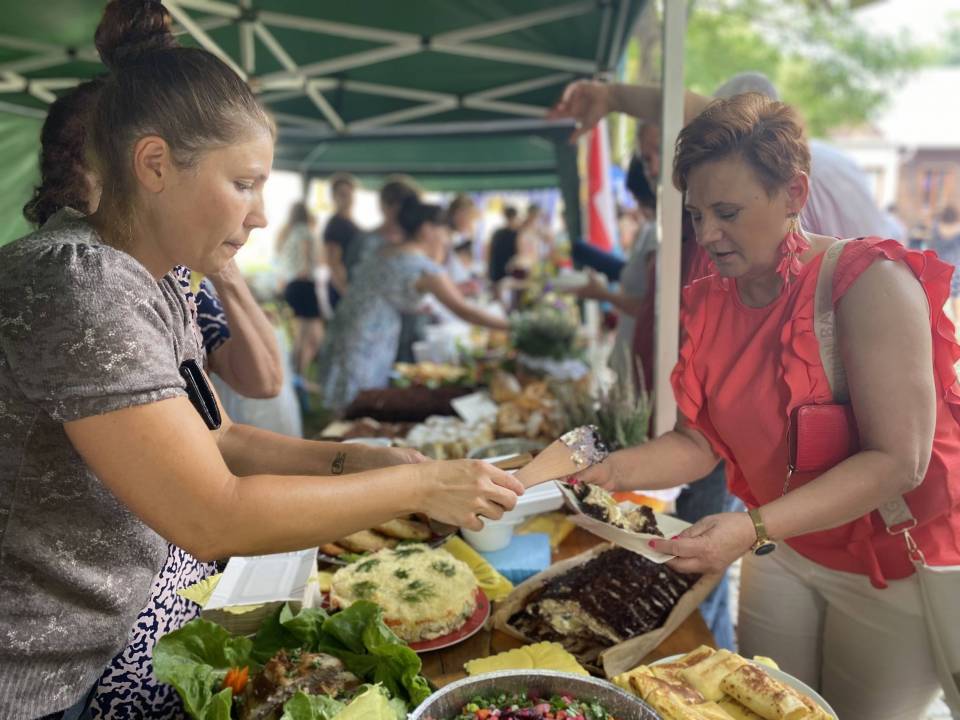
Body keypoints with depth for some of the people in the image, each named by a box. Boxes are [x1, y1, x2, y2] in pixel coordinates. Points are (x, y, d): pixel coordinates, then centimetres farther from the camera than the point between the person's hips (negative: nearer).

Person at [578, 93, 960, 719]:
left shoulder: (869, 282, -23)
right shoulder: (711, 304, -3)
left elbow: (898, 462, -27)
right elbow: (699, 442, -3)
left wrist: (754, 528, -35)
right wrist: (612, 472, -19)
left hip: (896, 566, -5)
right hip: (782, 552, 5)